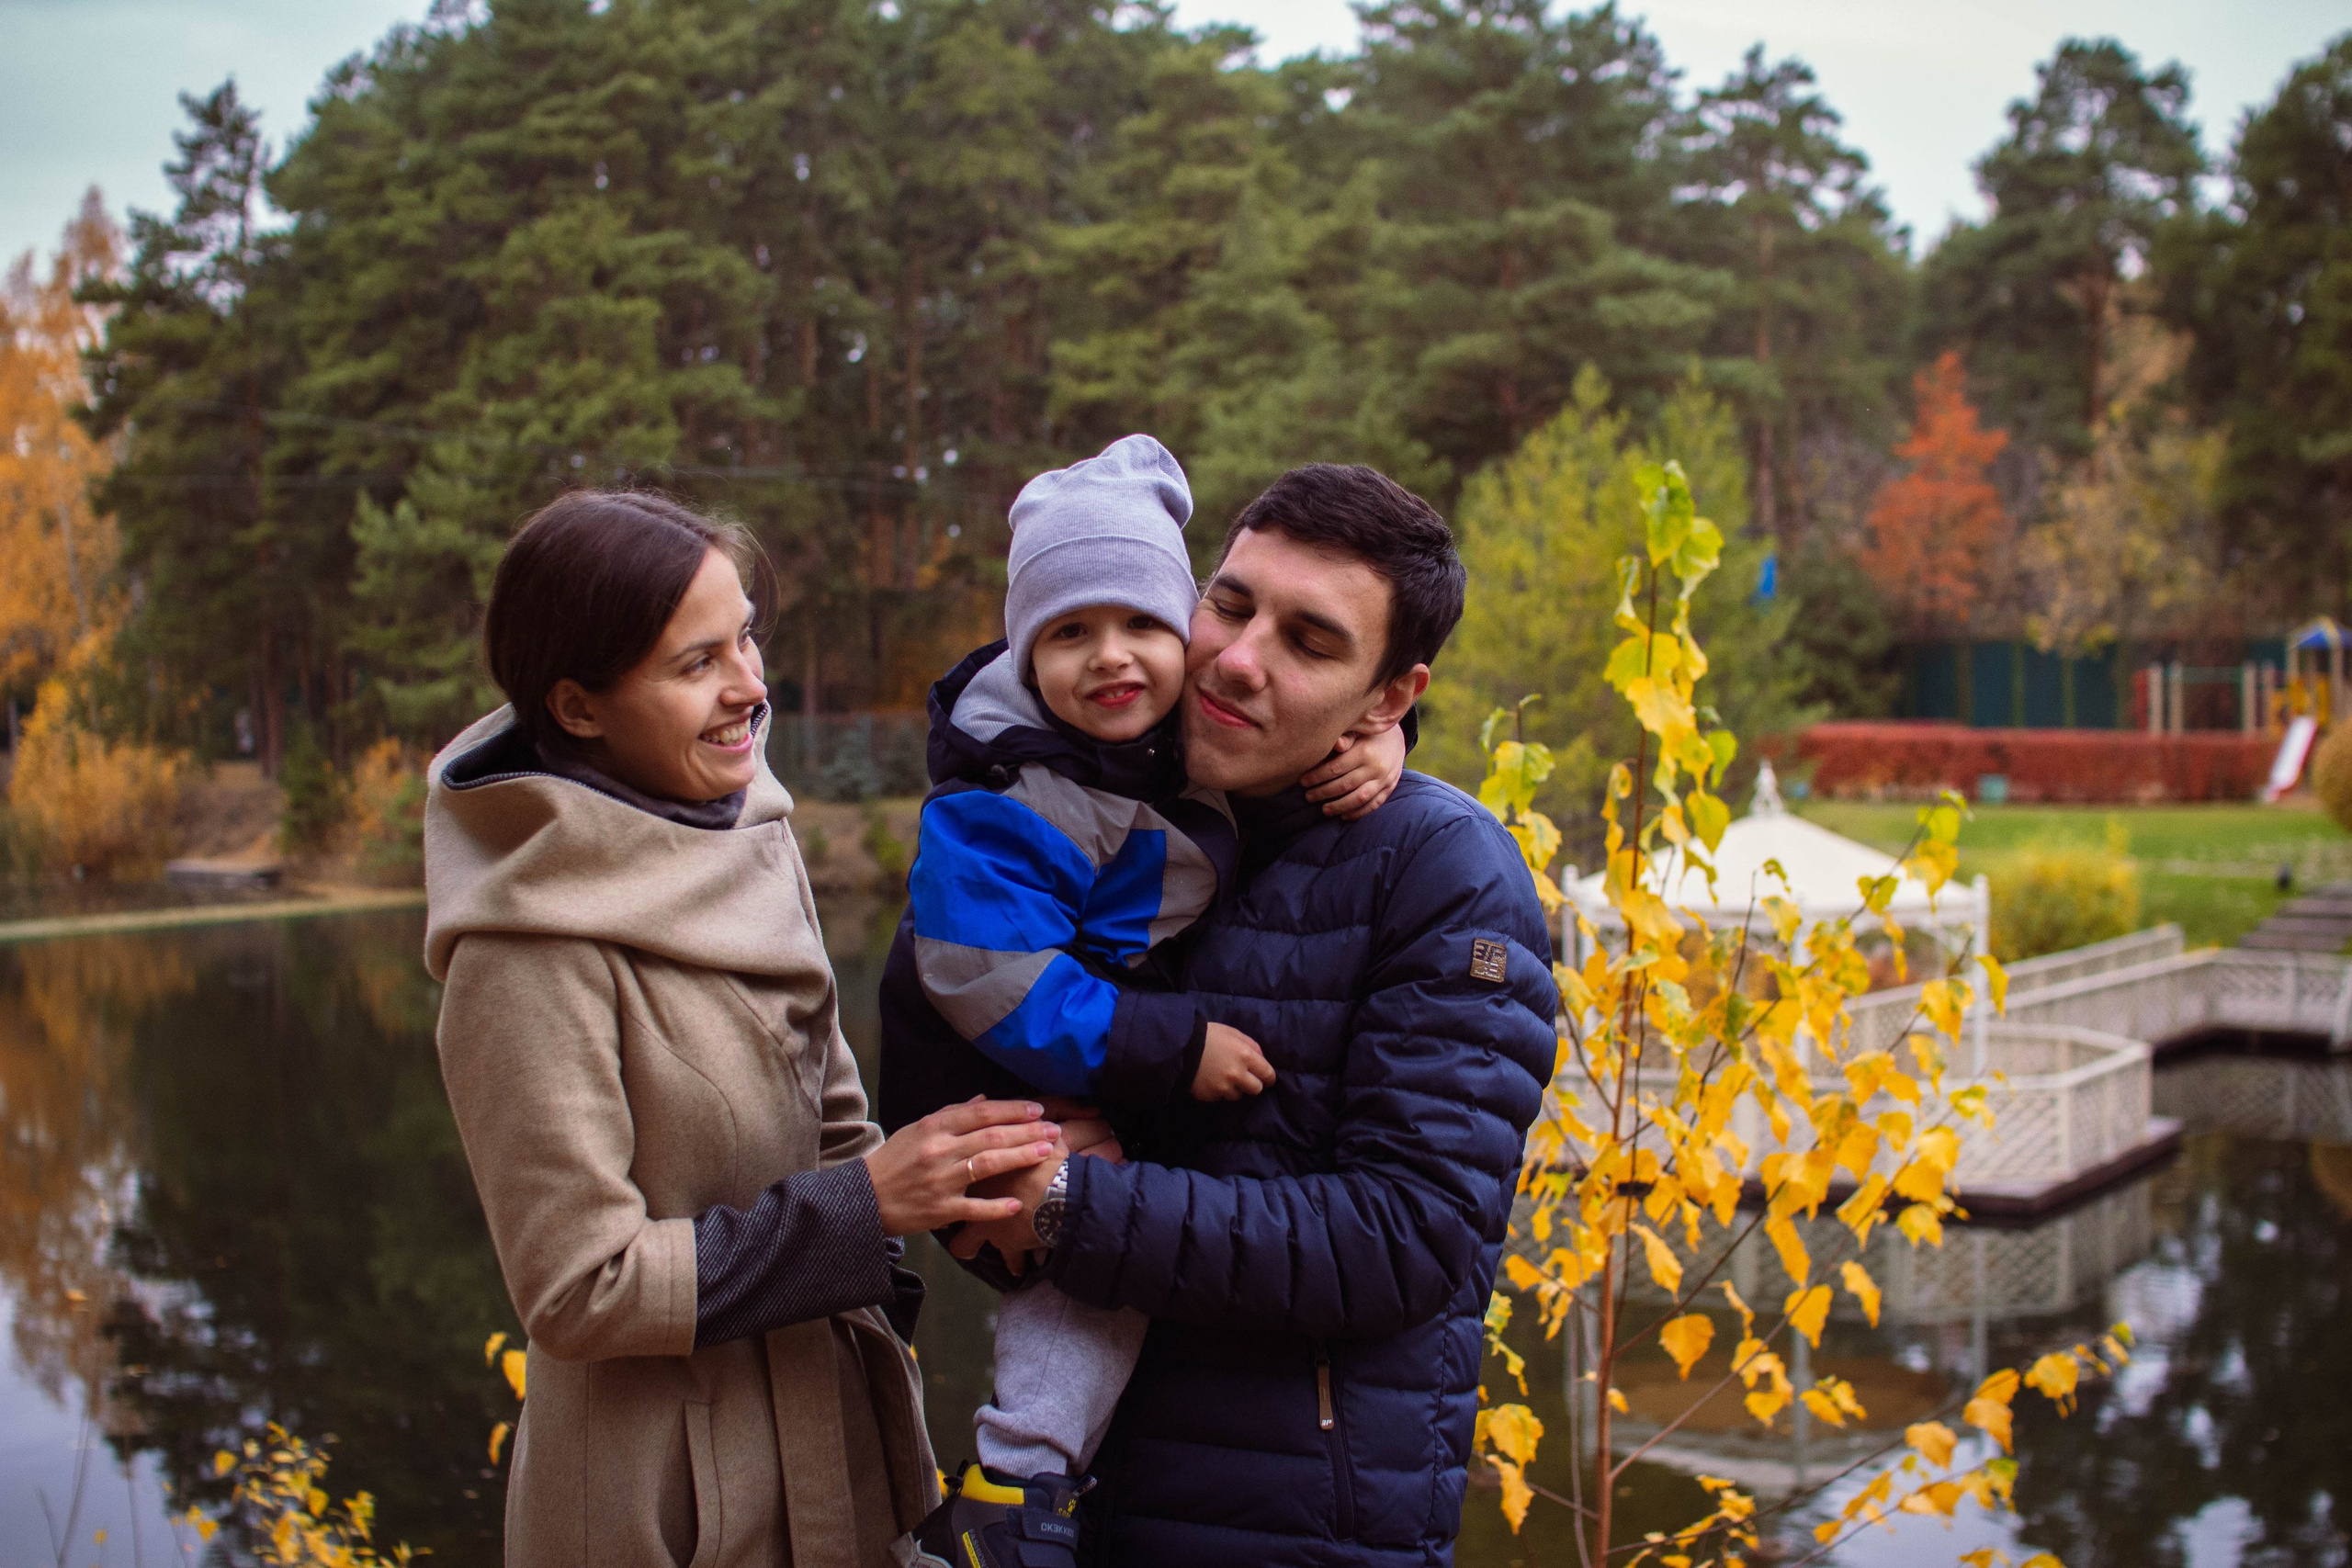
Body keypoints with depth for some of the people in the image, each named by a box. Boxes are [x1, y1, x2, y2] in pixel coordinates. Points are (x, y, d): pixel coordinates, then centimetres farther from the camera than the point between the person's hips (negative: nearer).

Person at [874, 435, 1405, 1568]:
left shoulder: (1197, 723, -4)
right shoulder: (998, 809, -26)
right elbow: (993, 980, -32)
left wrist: (1374, 737, -14)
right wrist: (1174, 1049, -30)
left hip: (1101, 1075, 9)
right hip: (995, 1092, -9)